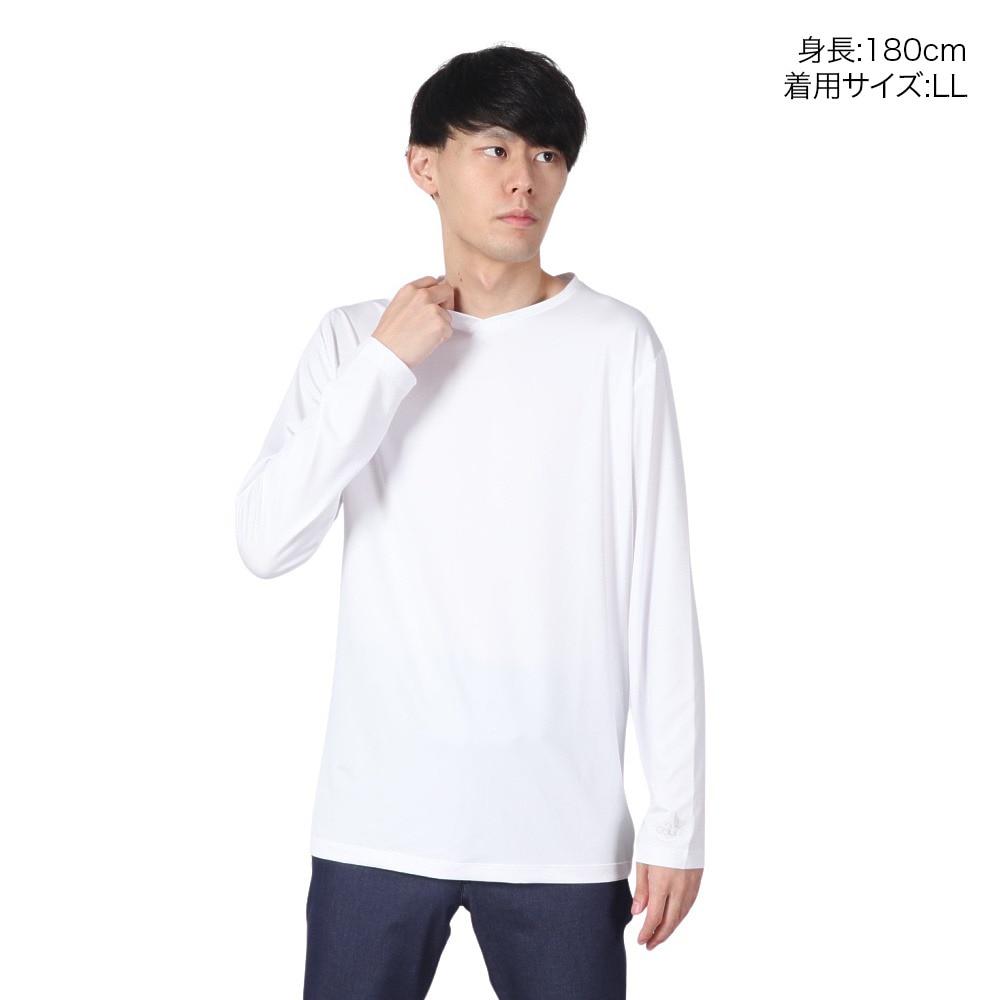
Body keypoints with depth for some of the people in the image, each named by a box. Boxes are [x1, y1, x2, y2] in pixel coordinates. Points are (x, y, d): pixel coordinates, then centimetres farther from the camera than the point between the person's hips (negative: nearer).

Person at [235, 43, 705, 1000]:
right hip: (376, 819, 1)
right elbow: (265, 542, -7)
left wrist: (678, 821, -2)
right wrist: (385, 364, -13)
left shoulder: (617, 346, -2)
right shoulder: (352, 338, 4)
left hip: (564, 826, -1)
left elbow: (659, 594, -1)